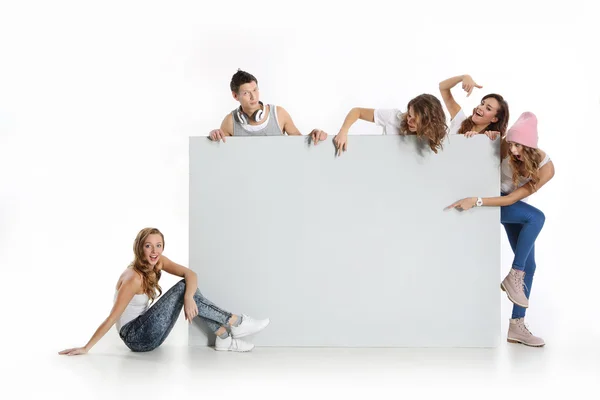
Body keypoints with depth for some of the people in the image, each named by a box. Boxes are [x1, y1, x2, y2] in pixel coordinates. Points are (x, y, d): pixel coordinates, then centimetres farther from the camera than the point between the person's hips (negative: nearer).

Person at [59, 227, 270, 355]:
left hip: (148, 335, 8)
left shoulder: (158, 262, -2)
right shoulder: (134, 278, -23)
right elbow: (112, 318, -21)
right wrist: (85, 348, -21)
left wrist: (189, 297, -32)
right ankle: (234, 322, -16)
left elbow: (190, 274, -12)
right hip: (135, 337, -8)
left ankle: (224, 337, -9)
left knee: (187, 290, -6)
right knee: (182, 287, -20)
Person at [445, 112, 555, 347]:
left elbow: (512, 198, -29)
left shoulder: (546, 168, -25)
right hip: (492, 199, -3)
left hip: (513, 207, 3)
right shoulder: (504, 147, -26)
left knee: (529, 266, -5)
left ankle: (517, 326, 2)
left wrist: (476, 202, -38)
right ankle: (514, 276, -21)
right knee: (536, 217, -30)